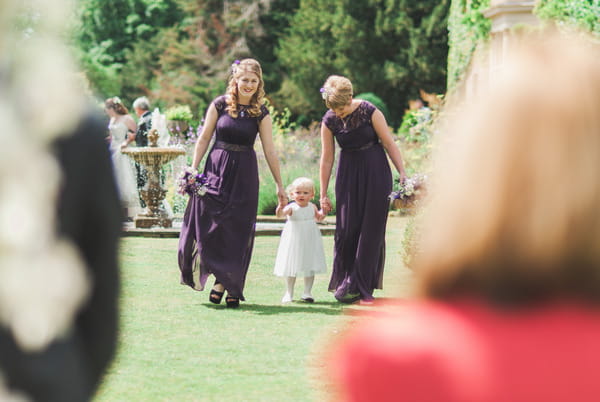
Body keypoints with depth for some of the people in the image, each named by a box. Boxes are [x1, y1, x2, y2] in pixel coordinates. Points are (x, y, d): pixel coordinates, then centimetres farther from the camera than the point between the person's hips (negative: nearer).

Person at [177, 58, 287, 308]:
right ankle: (220, 278, 9)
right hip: (216, 170, -1)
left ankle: (229, 286, 8)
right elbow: (204, 139, 4)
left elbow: (269, 151, 3)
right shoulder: (220, 105, 0)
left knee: (237, 231, 0)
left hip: (244, 174, 1)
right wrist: (193, 170, -2)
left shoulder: (261, 113, 2)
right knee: (211, 227, -5)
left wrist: (279, 186, 2)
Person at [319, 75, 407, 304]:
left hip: (375, 172, -2)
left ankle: (362, 287, 2)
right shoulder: (329, 121, -7)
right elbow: (326, 158, 0)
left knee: (371, 229, -3)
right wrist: (323, 195, 3)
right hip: (349, 173, 2)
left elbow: (389, 143, -7)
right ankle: (343, 283, 9)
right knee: (346, 229, -4)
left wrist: (402, 174, -7)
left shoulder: (369, 112, -15)